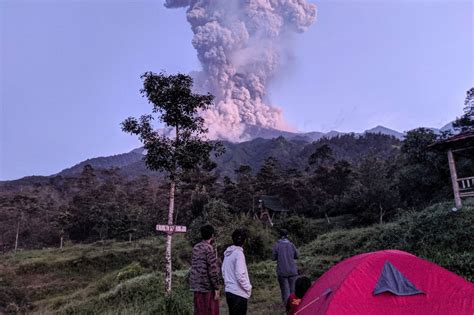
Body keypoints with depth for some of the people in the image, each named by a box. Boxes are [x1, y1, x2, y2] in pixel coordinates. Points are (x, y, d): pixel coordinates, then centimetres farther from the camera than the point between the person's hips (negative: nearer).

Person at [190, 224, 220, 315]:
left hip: (196, 286, 7)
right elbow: (213, 270, -17)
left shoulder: (195, 247, 9)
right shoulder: (209, 248, -14)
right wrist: (216, 288, -12)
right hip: (207, 287, -7)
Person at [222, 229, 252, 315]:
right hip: (239, 293, -7)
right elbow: (240, 275, -21)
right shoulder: (239, 253, -18)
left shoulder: (227, 253, 5)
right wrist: (248, 288, -8)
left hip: (229, 291, 8)